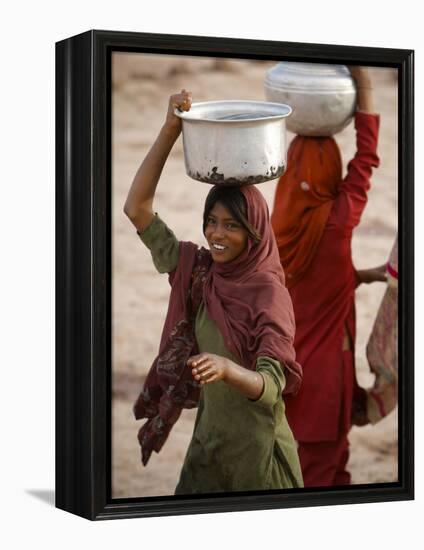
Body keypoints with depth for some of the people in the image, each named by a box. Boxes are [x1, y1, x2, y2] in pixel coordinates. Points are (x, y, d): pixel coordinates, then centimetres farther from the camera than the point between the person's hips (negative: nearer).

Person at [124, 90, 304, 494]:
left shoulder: (269, 293, -19)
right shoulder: (197, 271, -2)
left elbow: (271, 387, -29)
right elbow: (136, 208, -6)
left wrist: (226, 368, -50)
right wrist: (170, 129, -14)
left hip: (256, 450, -5)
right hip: (207, 441, 5)